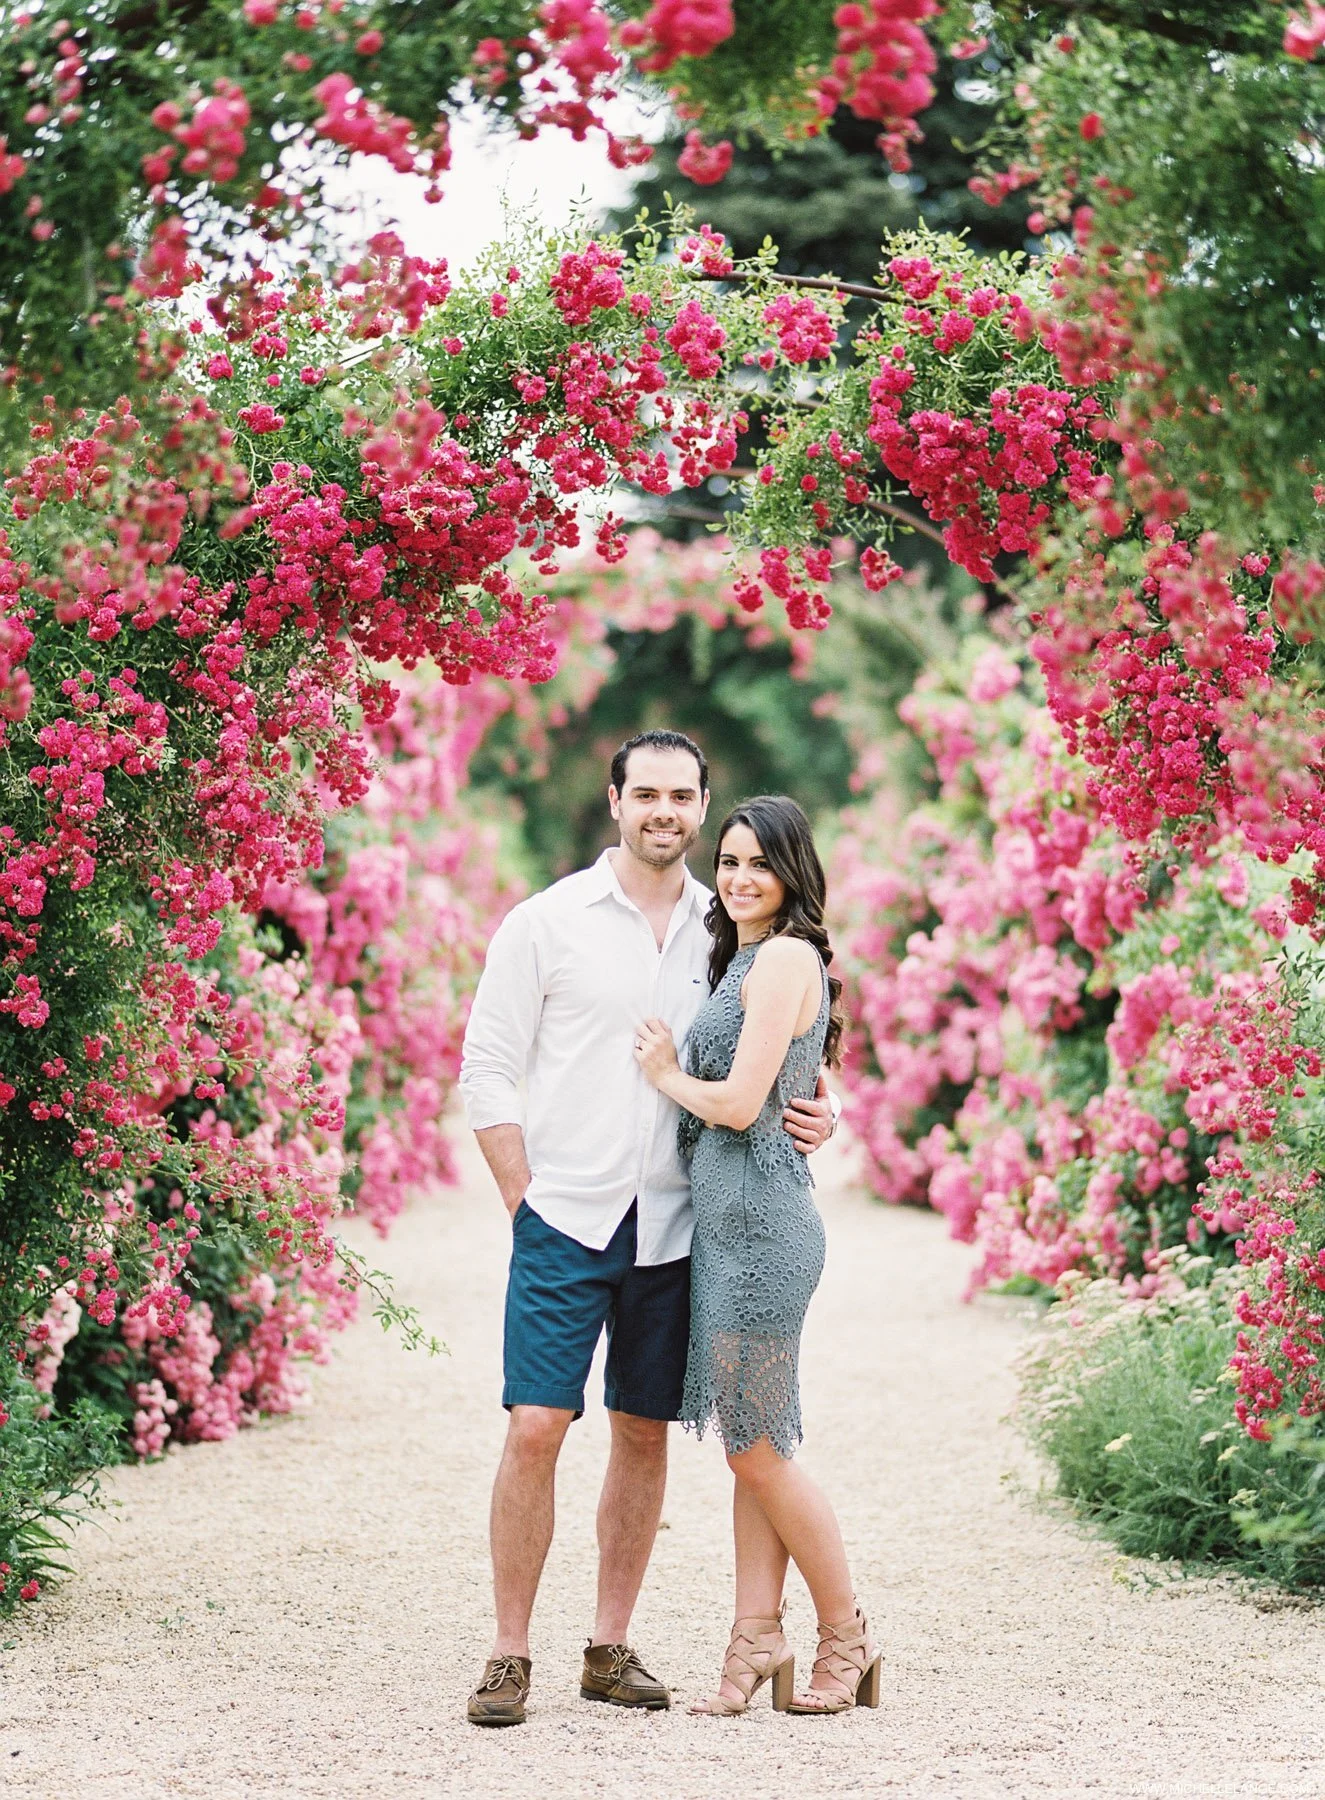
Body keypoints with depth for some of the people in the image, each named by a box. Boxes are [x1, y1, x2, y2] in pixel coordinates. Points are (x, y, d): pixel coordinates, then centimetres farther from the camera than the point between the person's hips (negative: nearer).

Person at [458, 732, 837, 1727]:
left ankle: (612, 1647, 17)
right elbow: (488, 1070, 0)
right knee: (535, 1427, -8)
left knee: (645, 1433, 7)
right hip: (566, 1222, -3)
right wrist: (530, 1203, -6)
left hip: (675, 1226, 3)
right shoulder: (546, 923, 0)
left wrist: (812, 1114, -5)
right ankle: (510, 1653, 0)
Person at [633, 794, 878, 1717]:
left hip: (759, 1223, -10)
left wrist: (668, 1074, -1)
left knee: (757, 1446, -2)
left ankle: (847, 1634, 10)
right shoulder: (749, 957, 17)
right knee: (752, 1443, 9)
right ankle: (759, 1640, 11)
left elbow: (738, 1103, -18)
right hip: (729, 1222, 10)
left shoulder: (784, 957, -13)